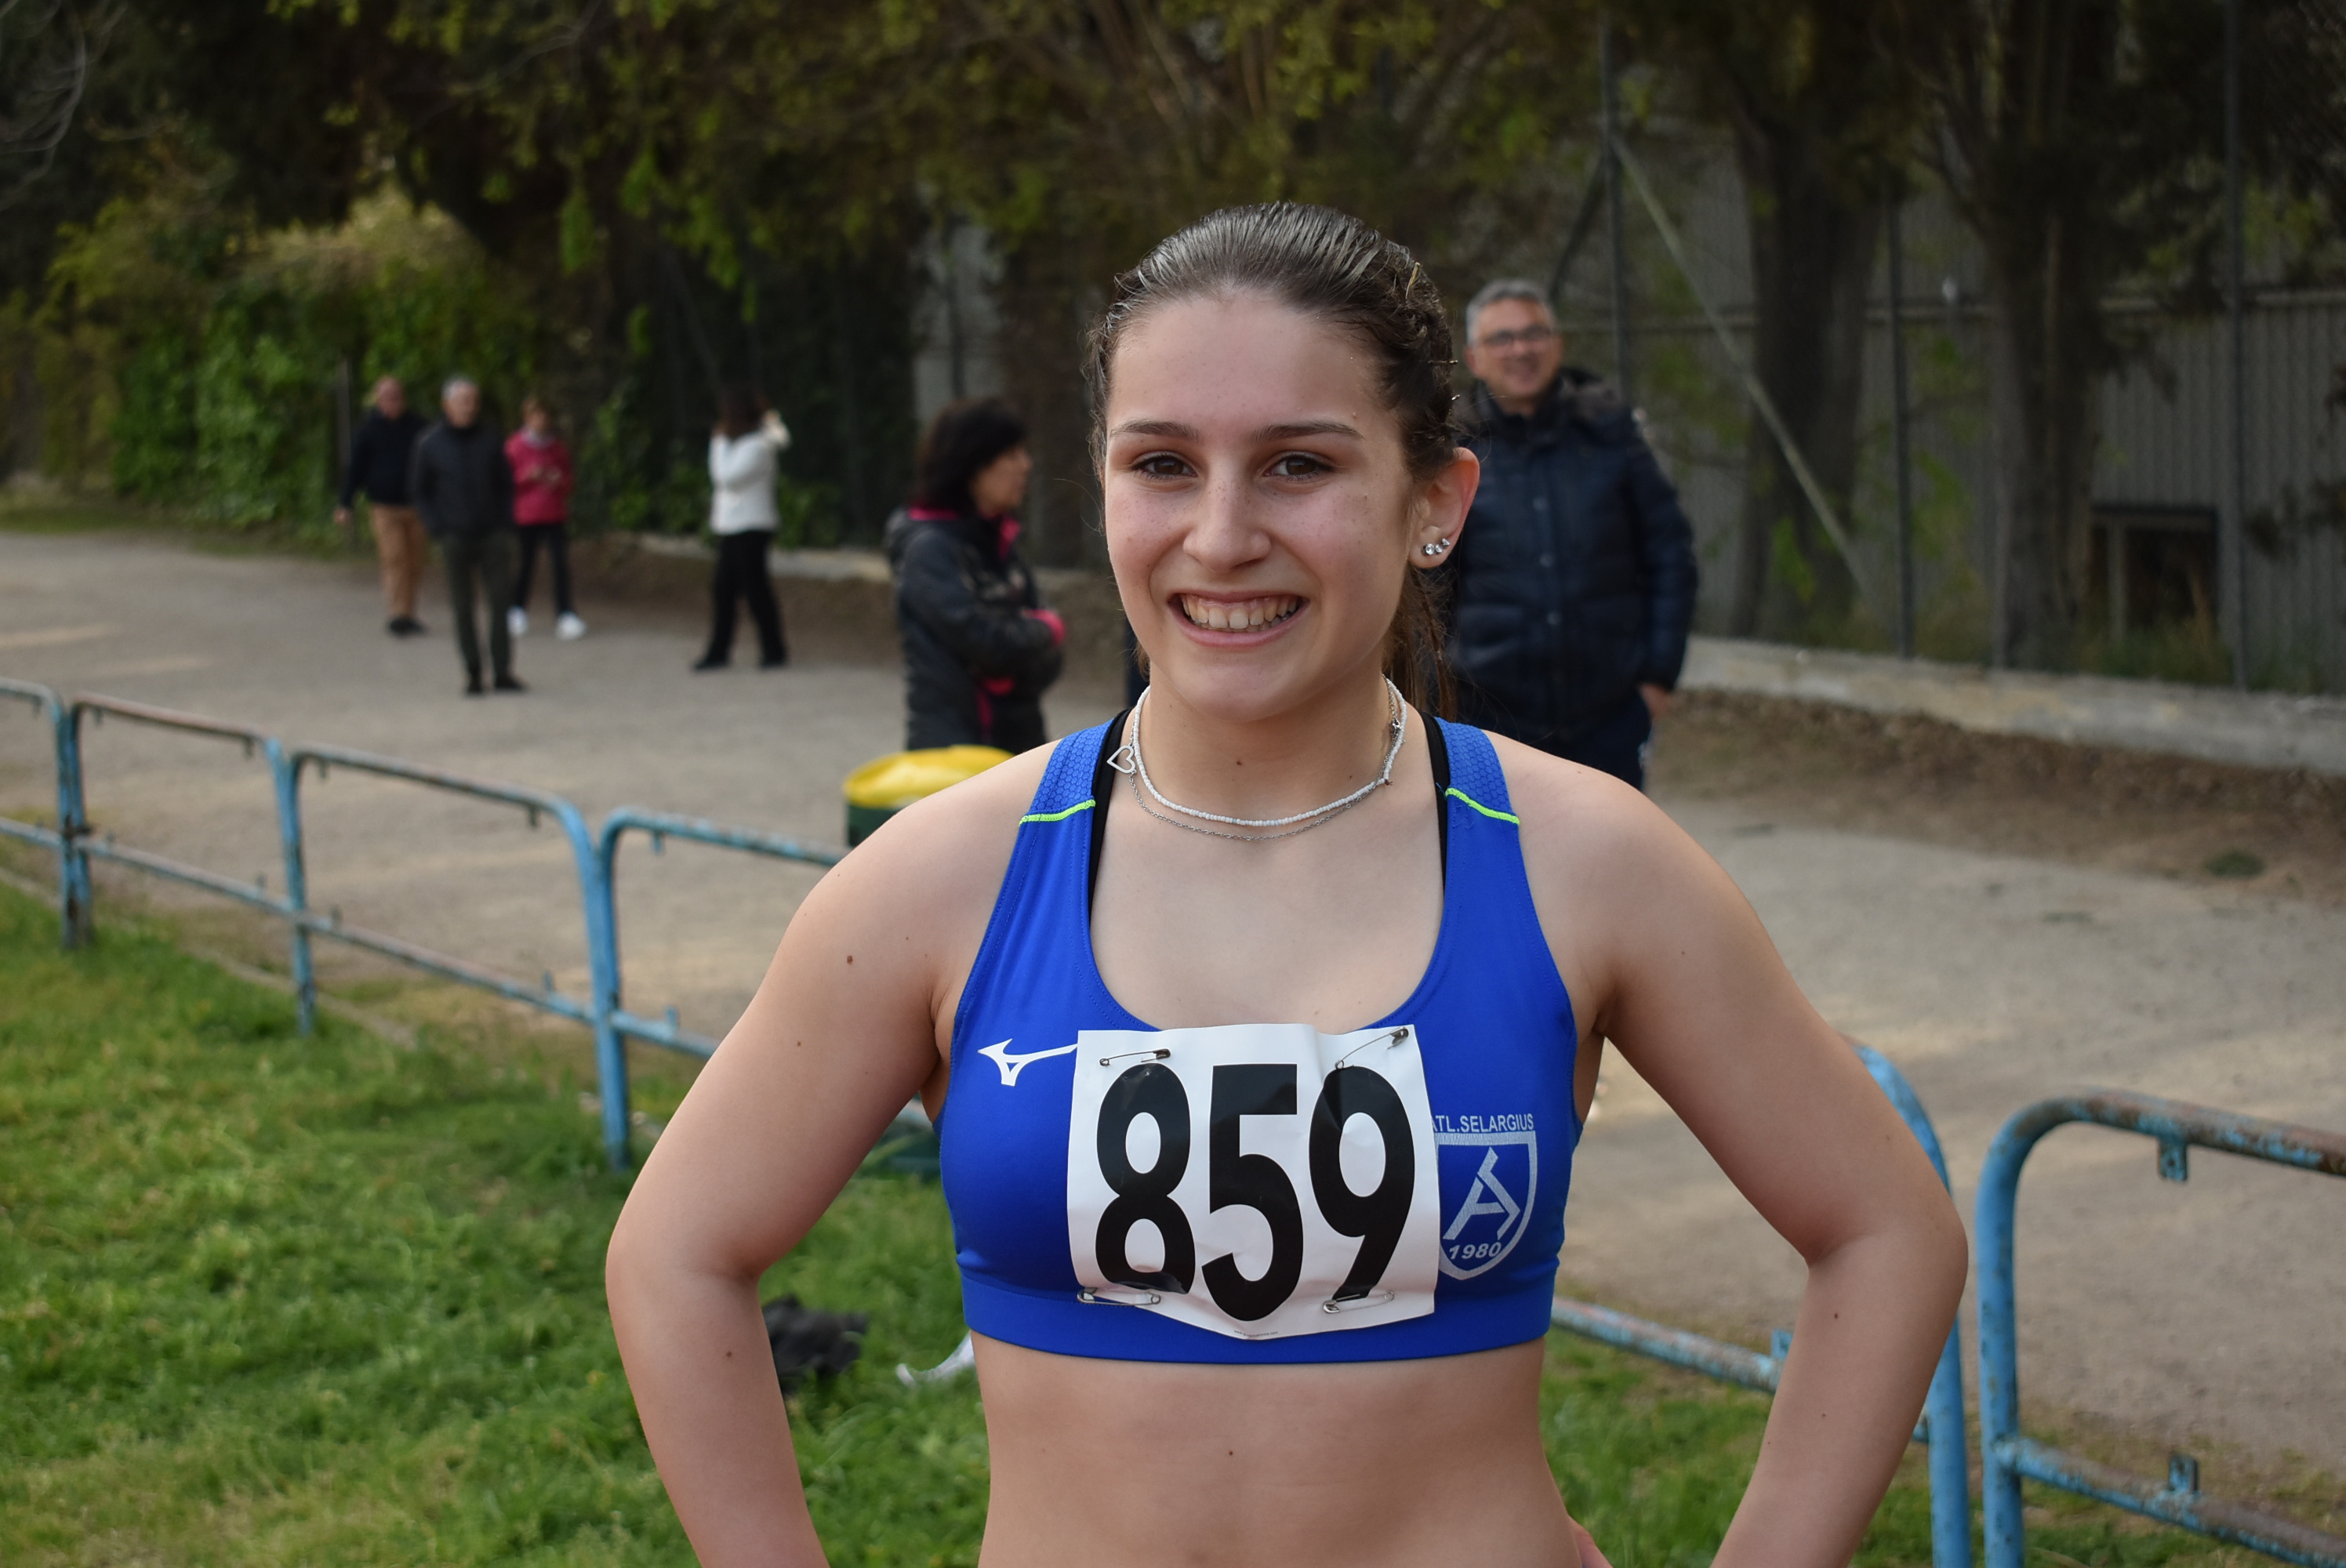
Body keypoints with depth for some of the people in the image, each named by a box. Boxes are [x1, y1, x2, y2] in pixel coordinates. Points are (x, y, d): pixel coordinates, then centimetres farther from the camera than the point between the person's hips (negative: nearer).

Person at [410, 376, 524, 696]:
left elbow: (506, 485, 11)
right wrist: (439, 532, -1)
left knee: (500, 603, -3)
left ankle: (502, 672, 3)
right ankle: (472, 673, 9)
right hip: (456, 539, -1)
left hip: (494, 537, 1)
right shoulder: (430, 444, 0)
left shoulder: (490, 438, 4)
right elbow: (421, 491, 7)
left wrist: (507, 527, 3)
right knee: (463, 608, 1)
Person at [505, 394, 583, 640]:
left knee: (561, 564, -8)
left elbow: (570, 478, 17)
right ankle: (518, 611, 23)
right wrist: (528, 476, -15)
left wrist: (560, 480, -5)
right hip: (526, 516, -2)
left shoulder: (558, 447, 8)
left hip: (556, 516, 2)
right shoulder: (515, 446, -1)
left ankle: (565, 616, -7)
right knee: (526, 565, 3)